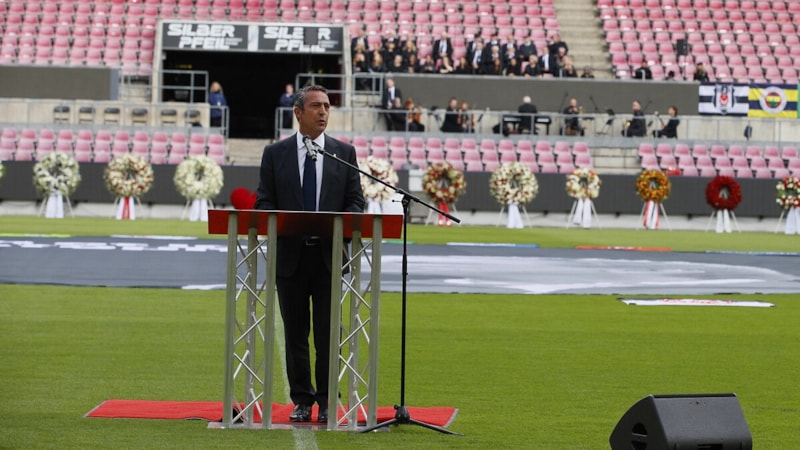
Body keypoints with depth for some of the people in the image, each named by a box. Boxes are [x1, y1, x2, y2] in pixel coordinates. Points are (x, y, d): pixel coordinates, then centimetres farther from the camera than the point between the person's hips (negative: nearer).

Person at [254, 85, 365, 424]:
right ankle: (302, 401, 13)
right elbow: (264, 202, 5)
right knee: (295, 333, 5)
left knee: (327, 333, 0)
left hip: (329, 254, 0)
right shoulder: (275, 153, 6)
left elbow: (356, 201, 6)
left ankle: (327, 402, 7)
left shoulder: (344, 153, 7)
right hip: (290, 254, 0)